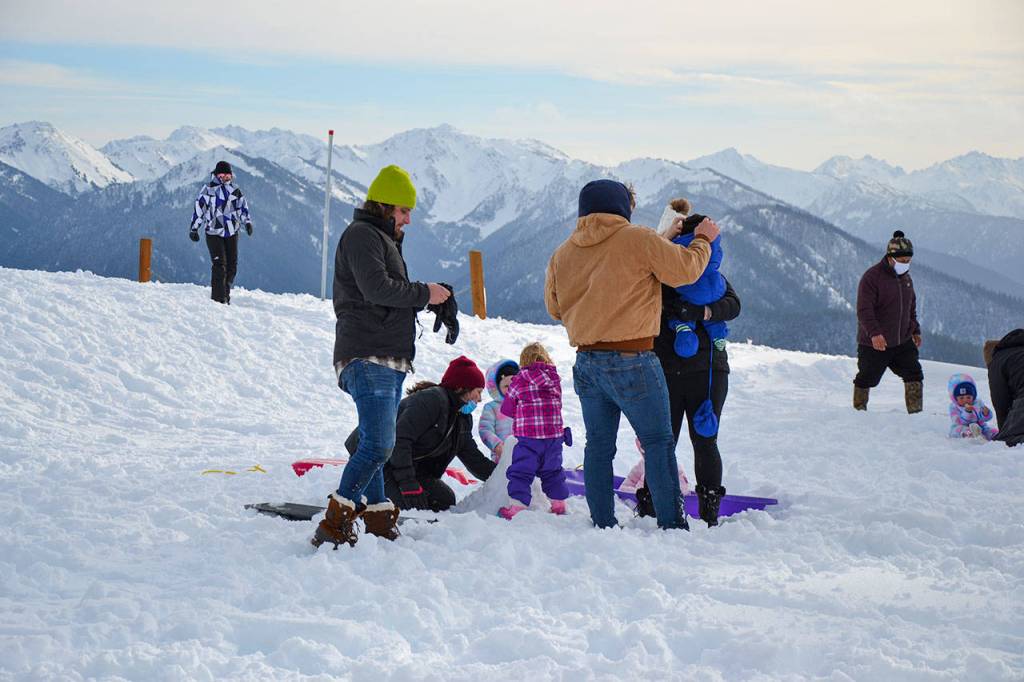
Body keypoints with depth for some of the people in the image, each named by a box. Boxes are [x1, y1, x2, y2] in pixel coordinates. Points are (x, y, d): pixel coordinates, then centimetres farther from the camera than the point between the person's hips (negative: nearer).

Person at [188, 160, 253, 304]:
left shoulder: (235, 190, 8)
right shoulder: (208, 190, -3)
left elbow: (242, 206, 16)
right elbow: (199, 208, 1)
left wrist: (247, 222, 1)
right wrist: (193, 229, 3)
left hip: (231, 232, 5)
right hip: (213, 233, -5)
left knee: (232, 265, 4)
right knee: (219, 264, -14)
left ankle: (225, 294, 18)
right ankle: (218, 298, -11)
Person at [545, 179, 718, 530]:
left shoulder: (562, 253, 7)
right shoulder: (639, 239, -9)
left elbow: (554, 306, 17)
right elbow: (686, 269, -5)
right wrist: (703, 241, 13)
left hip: (586, 363, 5)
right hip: (632, 363, -5)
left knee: (599, 444, 12)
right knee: (658, 442, 3)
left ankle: (603, 525, 12)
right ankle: (672, 525, 1)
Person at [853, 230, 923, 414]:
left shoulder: (906, 278, 9)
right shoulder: (872, 277, -15)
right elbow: (864, 310, -22)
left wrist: (915, 330, 20)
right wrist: (874, 333, -33)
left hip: (902, 342, 6)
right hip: (874, 344, -6)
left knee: (914, 375, 2)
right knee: (866, 379, 5)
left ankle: (915, 412, 9)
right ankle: (859, 410, 22)